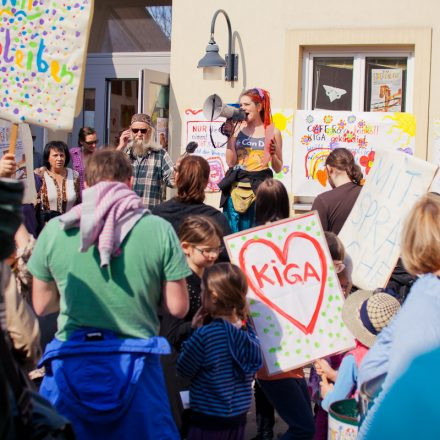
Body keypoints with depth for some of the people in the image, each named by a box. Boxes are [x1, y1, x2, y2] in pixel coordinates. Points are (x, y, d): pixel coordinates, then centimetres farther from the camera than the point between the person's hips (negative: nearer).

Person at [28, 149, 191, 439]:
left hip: (71, 364, 1)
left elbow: (42, 305, 7)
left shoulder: (55, 230, -2)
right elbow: (178, 307, -3)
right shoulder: (160, 230, -6)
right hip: (135, 365, 0)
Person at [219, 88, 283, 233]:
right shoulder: (237, 129, 6)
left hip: (259, 188, -1)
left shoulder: (272, 132, 5)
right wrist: (230, 136, -2)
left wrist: (273, 154, -9)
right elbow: (231, 162, 1)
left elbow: (278, 169, 10)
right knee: (232, 232, 2)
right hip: (236, 187, 1)